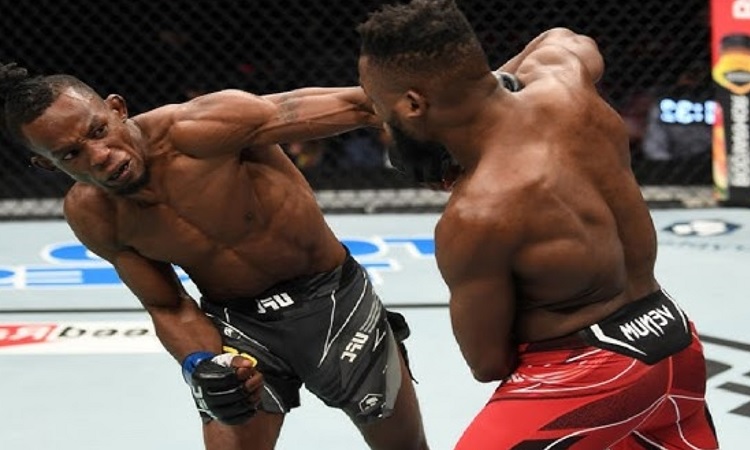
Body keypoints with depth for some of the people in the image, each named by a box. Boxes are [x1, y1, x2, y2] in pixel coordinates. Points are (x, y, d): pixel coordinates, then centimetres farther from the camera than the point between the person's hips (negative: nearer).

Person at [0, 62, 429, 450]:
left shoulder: (197, 129, -29)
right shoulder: (90, 216, -12)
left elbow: (350, 107, -32)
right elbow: (169, 307, -2)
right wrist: (202, 365, -23)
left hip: (331, 297, -2)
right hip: (233, 321, 2)